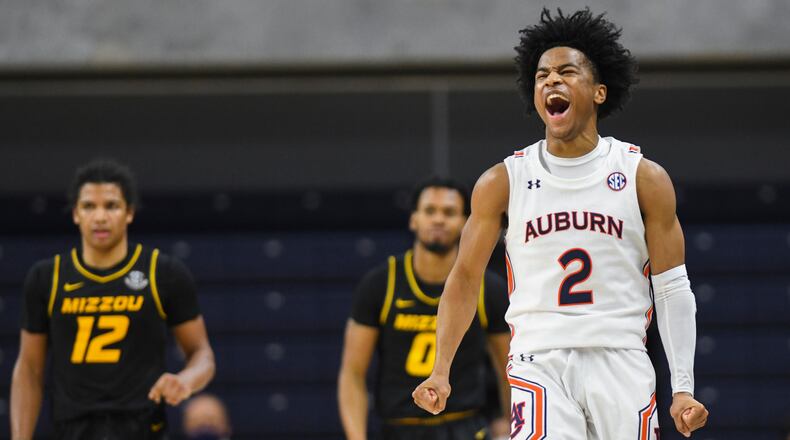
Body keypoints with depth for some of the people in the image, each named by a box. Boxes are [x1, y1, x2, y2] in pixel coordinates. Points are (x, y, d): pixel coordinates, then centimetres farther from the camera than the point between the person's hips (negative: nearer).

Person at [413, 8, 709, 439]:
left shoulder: (644, 178, 4)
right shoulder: (502, 182, 6)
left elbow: (672, 289, 4)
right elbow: (465, 278, 12)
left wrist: (683, 388, -4)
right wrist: (441, 372, 2)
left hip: (620, 360, 1)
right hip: (539, 361, -1)